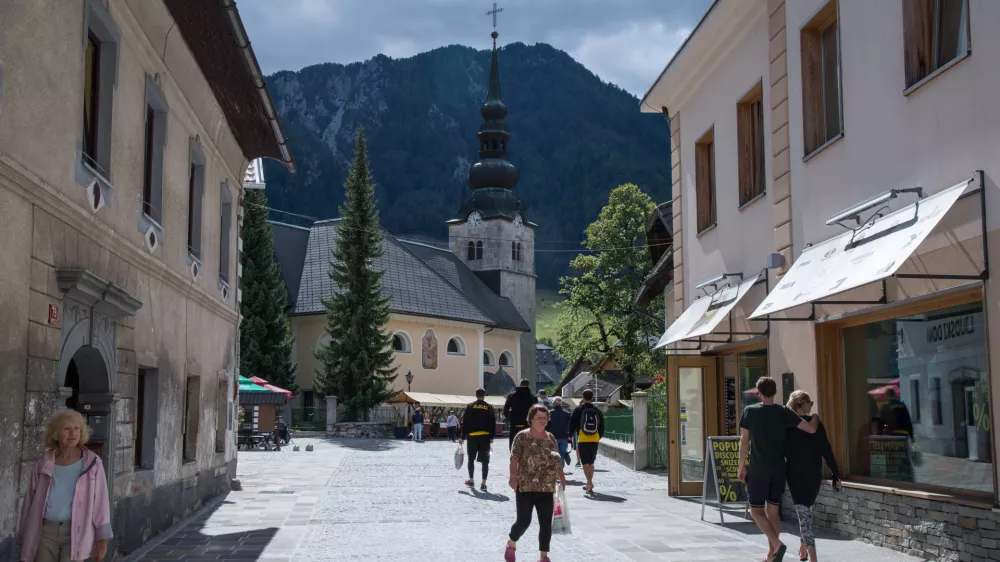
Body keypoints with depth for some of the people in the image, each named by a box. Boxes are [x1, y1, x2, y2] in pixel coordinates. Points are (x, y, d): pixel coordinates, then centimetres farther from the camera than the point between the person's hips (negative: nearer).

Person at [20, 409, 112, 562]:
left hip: (76, 533, -3)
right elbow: (30, 504, 9)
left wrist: (102, 539, -5)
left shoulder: (92, 463, -2)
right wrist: (25, 543, 9)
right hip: (46, 532, 3)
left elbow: (101, 501, -1)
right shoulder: (42, 466, 4)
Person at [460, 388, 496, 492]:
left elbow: (465, 423, 1)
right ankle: (483, 483, -7)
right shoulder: (489, 407, 3)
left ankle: (471, 480, 26)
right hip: (485, 436, 0)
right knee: (485, 461, 1)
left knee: (471, 459, 17)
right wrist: (492, 437, 6)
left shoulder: (470, 407, 2)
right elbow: (493, 423, 0)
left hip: (472, 436, 0)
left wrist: (463, 437, 5)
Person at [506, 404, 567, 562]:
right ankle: (511, 543, 26)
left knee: (546, 523, 3)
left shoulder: (550, 438, 10)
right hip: (525, 488, -5)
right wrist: (513, 476, -25)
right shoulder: (522, 437, -6)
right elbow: (514, 459, -12)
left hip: (546, 489, 5)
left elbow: (557, 461, 15)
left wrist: (562, 480, 12)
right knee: (524, 521, -3)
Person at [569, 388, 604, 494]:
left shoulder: (579, 410, -3)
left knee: (585, 463, -4)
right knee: (591, 463, 16)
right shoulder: (597, 411, 8)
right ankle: (589, 484, 24)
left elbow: (572, 424, -1)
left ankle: (590, 483, -20)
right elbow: (602, 426, 12)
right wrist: (599, 437, 24)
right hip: (595, 440, 4)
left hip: (582, 440, -4)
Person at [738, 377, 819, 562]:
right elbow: (811, 429, -6)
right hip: (778, 469, 3)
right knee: (773, 511, 12)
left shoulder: (750, 411, -7)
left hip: (758, 469, -3)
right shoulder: (783, 412, -3)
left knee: (756, 511, 3)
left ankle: (777, 544, -17)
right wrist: (816, 417, 16)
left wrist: (742, 466, 3)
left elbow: (744, 441, -5)